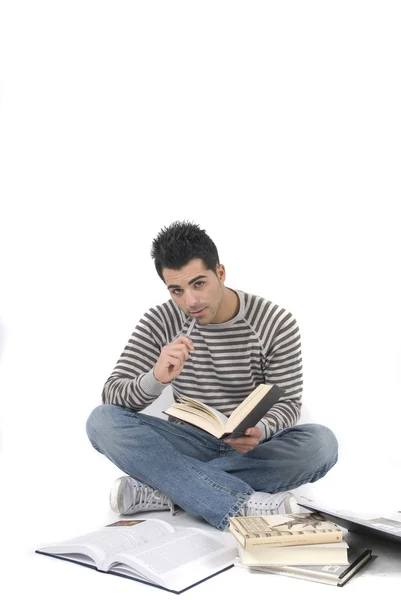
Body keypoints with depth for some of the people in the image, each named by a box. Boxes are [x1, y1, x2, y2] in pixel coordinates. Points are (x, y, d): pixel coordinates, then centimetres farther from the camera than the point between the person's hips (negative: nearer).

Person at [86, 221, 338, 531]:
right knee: (102, 421, -24)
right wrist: (156, 378, -34)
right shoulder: (159, 323, -7)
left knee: (322, 442, -31)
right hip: (188, 444, 1)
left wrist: (259, 432, -29)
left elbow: (287, 404, -5)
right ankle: (244, 504, -35)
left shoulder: (277, 324, -10)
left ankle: (158, 491, -28)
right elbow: (112, 396, -12)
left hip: (249, 447, 0)